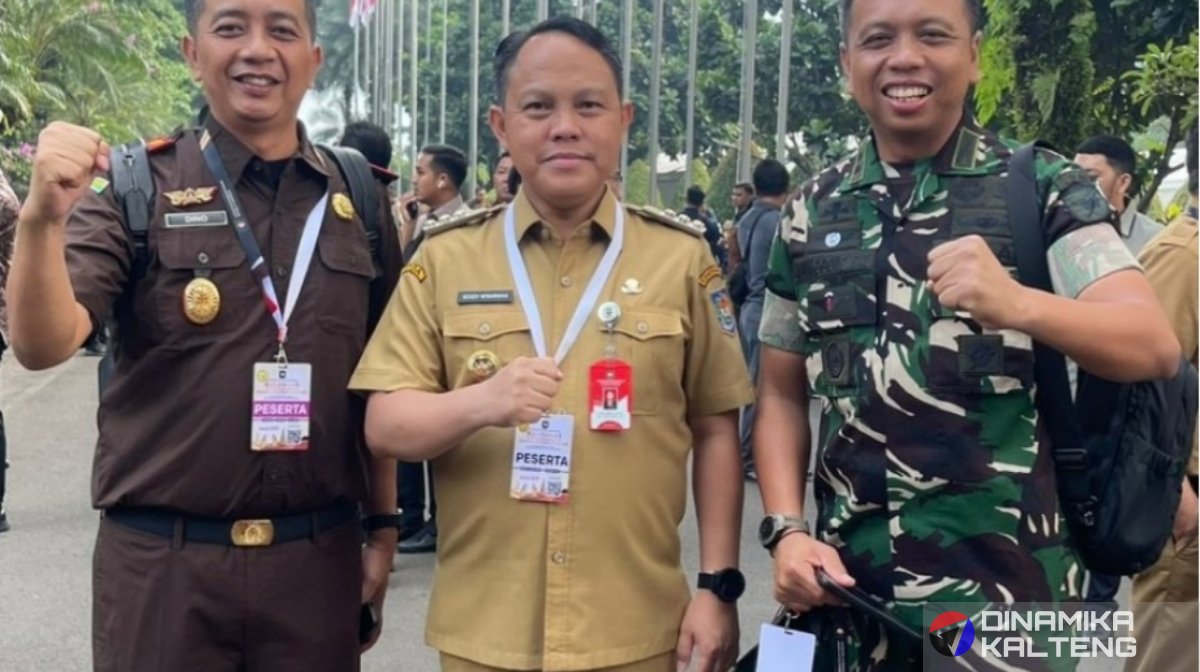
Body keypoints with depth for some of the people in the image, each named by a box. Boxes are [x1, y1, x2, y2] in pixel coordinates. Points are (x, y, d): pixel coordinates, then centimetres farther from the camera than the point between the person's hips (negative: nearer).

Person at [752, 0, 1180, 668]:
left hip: (1008, 593, -3)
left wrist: (1016, 304, -35)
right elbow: (782, 395, 9)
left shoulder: (1046, 188, -4)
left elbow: (1155, 345, -17)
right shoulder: (812, 213, 4)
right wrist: (786, 530, -5)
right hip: (849, 589, 3)